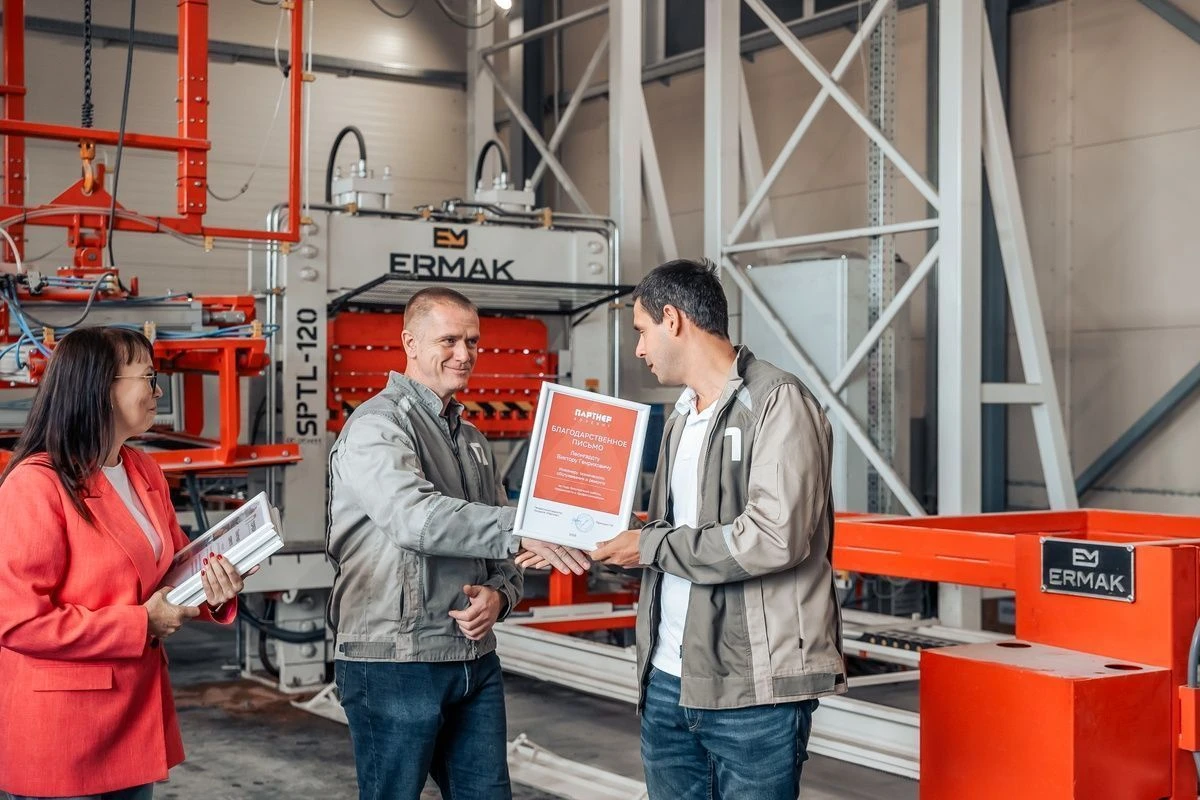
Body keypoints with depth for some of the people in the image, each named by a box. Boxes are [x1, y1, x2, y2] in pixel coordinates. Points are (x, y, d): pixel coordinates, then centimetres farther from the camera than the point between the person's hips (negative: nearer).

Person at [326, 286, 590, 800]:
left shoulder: (472, 439, 16)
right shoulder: (378, 426, -10)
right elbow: (415, 517, -29)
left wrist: (499, 594, -5)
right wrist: (519, 528, -39)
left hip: (476, 662, 7)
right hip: (394, 665, -7)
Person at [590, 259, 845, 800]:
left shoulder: (777, 402, -10)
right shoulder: (681, 419, 17)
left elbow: (775, 537, -22)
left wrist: (652, 546, -13)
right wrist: (601, 542, 6)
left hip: (754, 692, -8)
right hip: (667, 683, 8)